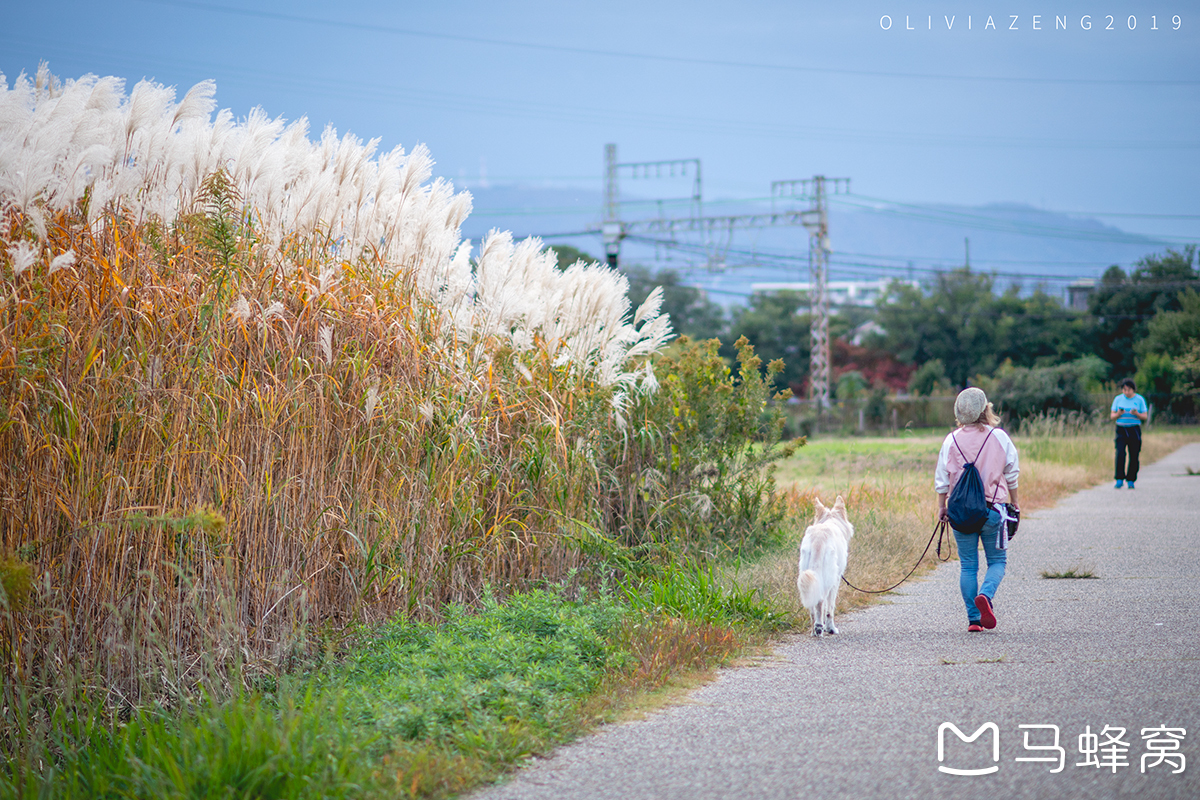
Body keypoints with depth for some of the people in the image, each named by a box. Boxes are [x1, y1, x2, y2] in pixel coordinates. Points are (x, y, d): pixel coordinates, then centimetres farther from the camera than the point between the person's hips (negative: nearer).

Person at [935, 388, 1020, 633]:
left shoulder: (951, 441, -1)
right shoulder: (999, 438, -3)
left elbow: (942, 479, 3)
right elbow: (1011, 475, 6)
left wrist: (941, 507, 14)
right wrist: (1014, 503, 19)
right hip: (993, 509, -1)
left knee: (967, 565, 8)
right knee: (997, 561, 10)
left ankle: (974, 618, 5)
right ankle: (986, 595, -18)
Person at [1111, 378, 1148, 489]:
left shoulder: (1140, 400, 3)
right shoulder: (1118, 399, 6)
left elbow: (1145, 417, 3)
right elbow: (1112, 416, 8)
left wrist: (1136, 414, -17)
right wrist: (1119, 414, -14)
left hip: (1134, 430, 0)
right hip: (1121, 429, 0)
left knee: (1134, 456, -2)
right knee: (1120, 454, -15)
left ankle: (1131, 480, 9)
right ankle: (1119, 480, -15)